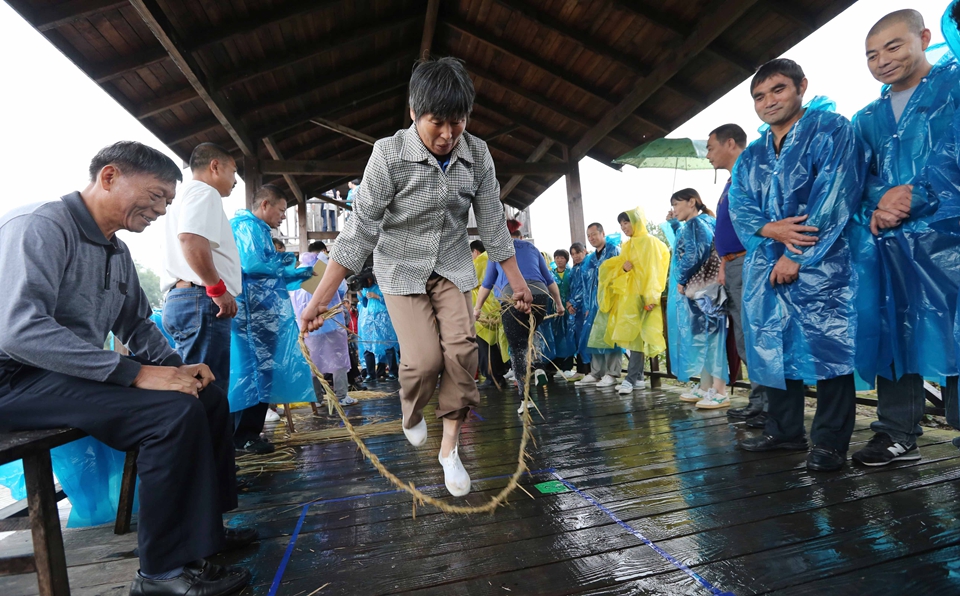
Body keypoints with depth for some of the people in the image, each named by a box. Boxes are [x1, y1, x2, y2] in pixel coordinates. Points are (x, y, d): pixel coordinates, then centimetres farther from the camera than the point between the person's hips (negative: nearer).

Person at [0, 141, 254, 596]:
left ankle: (205, 524, 11)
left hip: (78, 372, 9)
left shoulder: (117, 251, 12)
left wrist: (176, 367, 0)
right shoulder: (41, 227, -16)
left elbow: (137, 324, 18)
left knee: (208, 395, 2)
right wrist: (134, 373, -31)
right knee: (175, 410, -28)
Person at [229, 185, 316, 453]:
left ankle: (248, 432, 18)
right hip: (253, 311, -10)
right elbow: (251, 263, -22)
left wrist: (300, 274, 23)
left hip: (263, 313, 10)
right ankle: (244, 436, 0)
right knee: (254, 367, -7)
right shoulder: (247, 226, -6)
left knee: (261, 366, 11)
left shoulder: (258, 229, 25)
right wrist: (282, 260, -6)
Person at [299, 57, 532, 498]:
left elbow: (492, 222, -1)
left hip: (452, 266, 3)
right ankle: (411, 413, 24)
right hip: (401, 268, -3)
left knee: (461, 350, -10)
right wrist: (321, 296, -21)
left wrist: (516, 280, 3)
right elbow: (361, 228, -19)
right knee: (425, 358, -13)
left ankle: (450, 448, 9)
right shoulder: (389, 154, -19)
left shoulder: (477, 155, -9)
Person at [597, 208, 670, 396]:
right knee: (632, 336, 5)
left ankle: (631, 379, -12)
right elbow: (616, 268, 18)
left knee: (636, 336, -11)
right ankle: (638, 378, 8)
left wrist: (650, 297, -18)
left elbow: (652, 270, -11)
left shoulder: (649, 242, -3)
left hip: (641, 294, -7)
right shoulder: (626, 246, 19)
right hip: (626, 294, 8)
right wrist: (623, 268, -7)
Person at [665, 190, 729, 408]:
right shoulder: (691, 226, 21)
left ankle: (719, 392, -6)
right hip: (693, 290, 10)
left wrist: (682, 282, -9)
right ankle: (705, 388, 15)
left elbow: (696, 256, -17)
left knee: (708, 336, -9)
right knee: (700, 338, 10)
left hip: (700, 290, -10)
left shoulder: (698, 223, -7)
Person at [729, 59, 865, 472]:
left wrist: (795, 256, -15)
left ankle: (830, 441, 4)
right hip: (764, 265, 6)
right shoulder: (750, 158, 18)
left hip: (819, 263, -5)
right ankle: (784, 430, 20)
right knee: (771, 345, 7)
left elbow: (833, 198, -9)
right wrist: (771, 230, -15)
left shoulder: (832, 130, 2)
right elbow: (739, 209, 7)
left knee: (827, 344, -9)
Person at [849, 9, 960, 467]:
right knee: (891, 332, 6)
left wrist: (915, 197, -15)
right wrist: (875, 210, -5)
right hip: (886, 243, 5)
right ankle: (896, 435, 14)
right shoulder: (867, 119, 22)